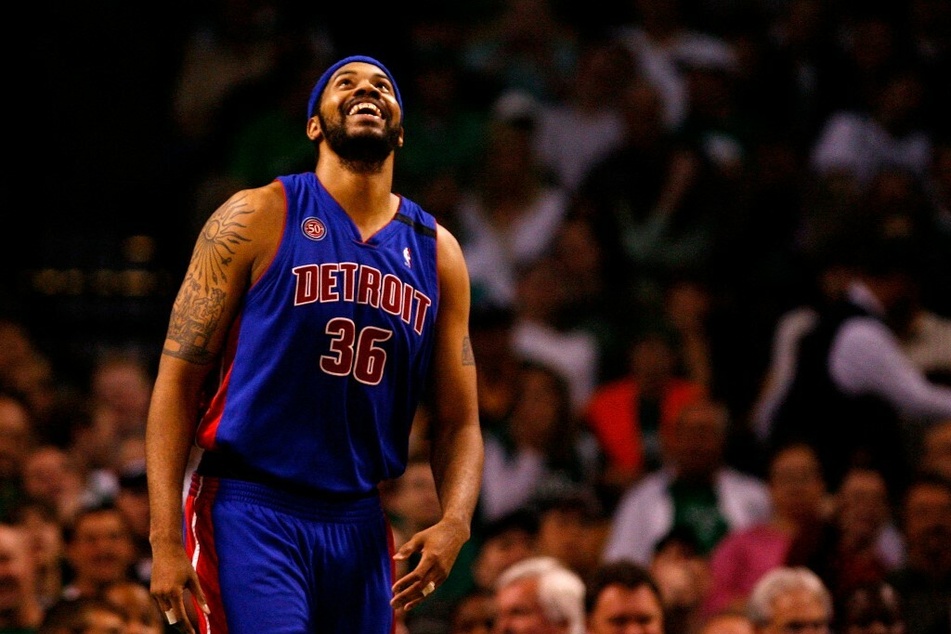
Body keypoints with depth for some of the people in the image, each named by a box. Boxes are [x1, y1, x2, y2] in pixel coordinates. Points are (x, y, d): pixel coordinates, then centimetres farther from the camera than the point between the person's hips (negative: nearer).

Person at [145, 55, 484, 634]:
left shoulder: (437, 253, 12)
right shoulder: (259, 218, -1)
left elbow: (458, 422, 14)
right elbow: (178, 378, -4)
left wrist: (456, 521, -8)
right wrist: (165, 540, -13)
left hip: (360, 522, 5)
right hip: (248, 512, -5)